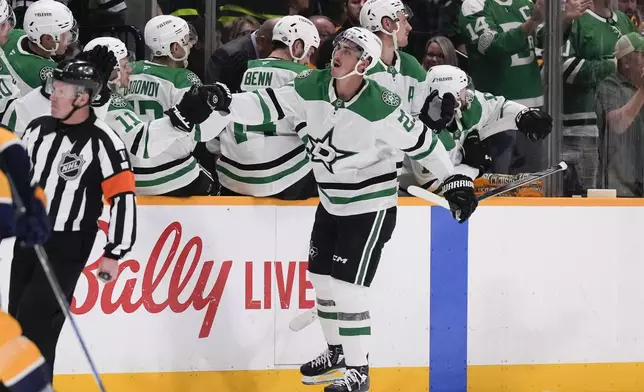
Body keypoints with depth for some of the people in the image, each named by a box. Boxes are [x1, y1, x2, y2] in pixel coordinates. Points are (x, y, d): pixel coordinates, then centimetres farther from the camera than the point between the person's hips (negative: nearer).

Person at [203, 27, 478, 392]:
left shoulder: (380, 106, -24)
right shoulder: (312, 87, -10)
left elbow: (420, 140, -14)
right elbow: (268, 105, -12)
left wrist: (454, 180, -9)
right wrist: (229, 104, -29)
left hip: (371, 206, -7)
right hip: (331, 203, 7)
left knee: (347, 285, -10)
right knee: (321, 277, 14)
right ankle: (337, 351, 35)